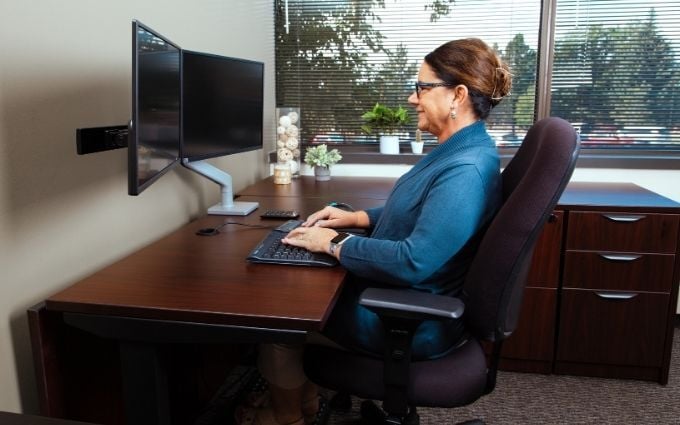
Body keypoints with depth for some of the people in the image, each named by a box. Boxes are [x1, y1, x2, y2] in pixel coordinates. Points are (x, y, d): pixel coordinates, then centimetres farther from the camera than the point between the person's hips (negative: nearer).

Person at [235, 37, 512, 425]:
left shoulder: (466, 170, -29)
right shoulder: (458, 150, 5)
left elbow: (414, 262, -34)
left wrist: (335, 244, -22)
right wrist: (356, 217, 8)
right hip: (403, 298, 10)